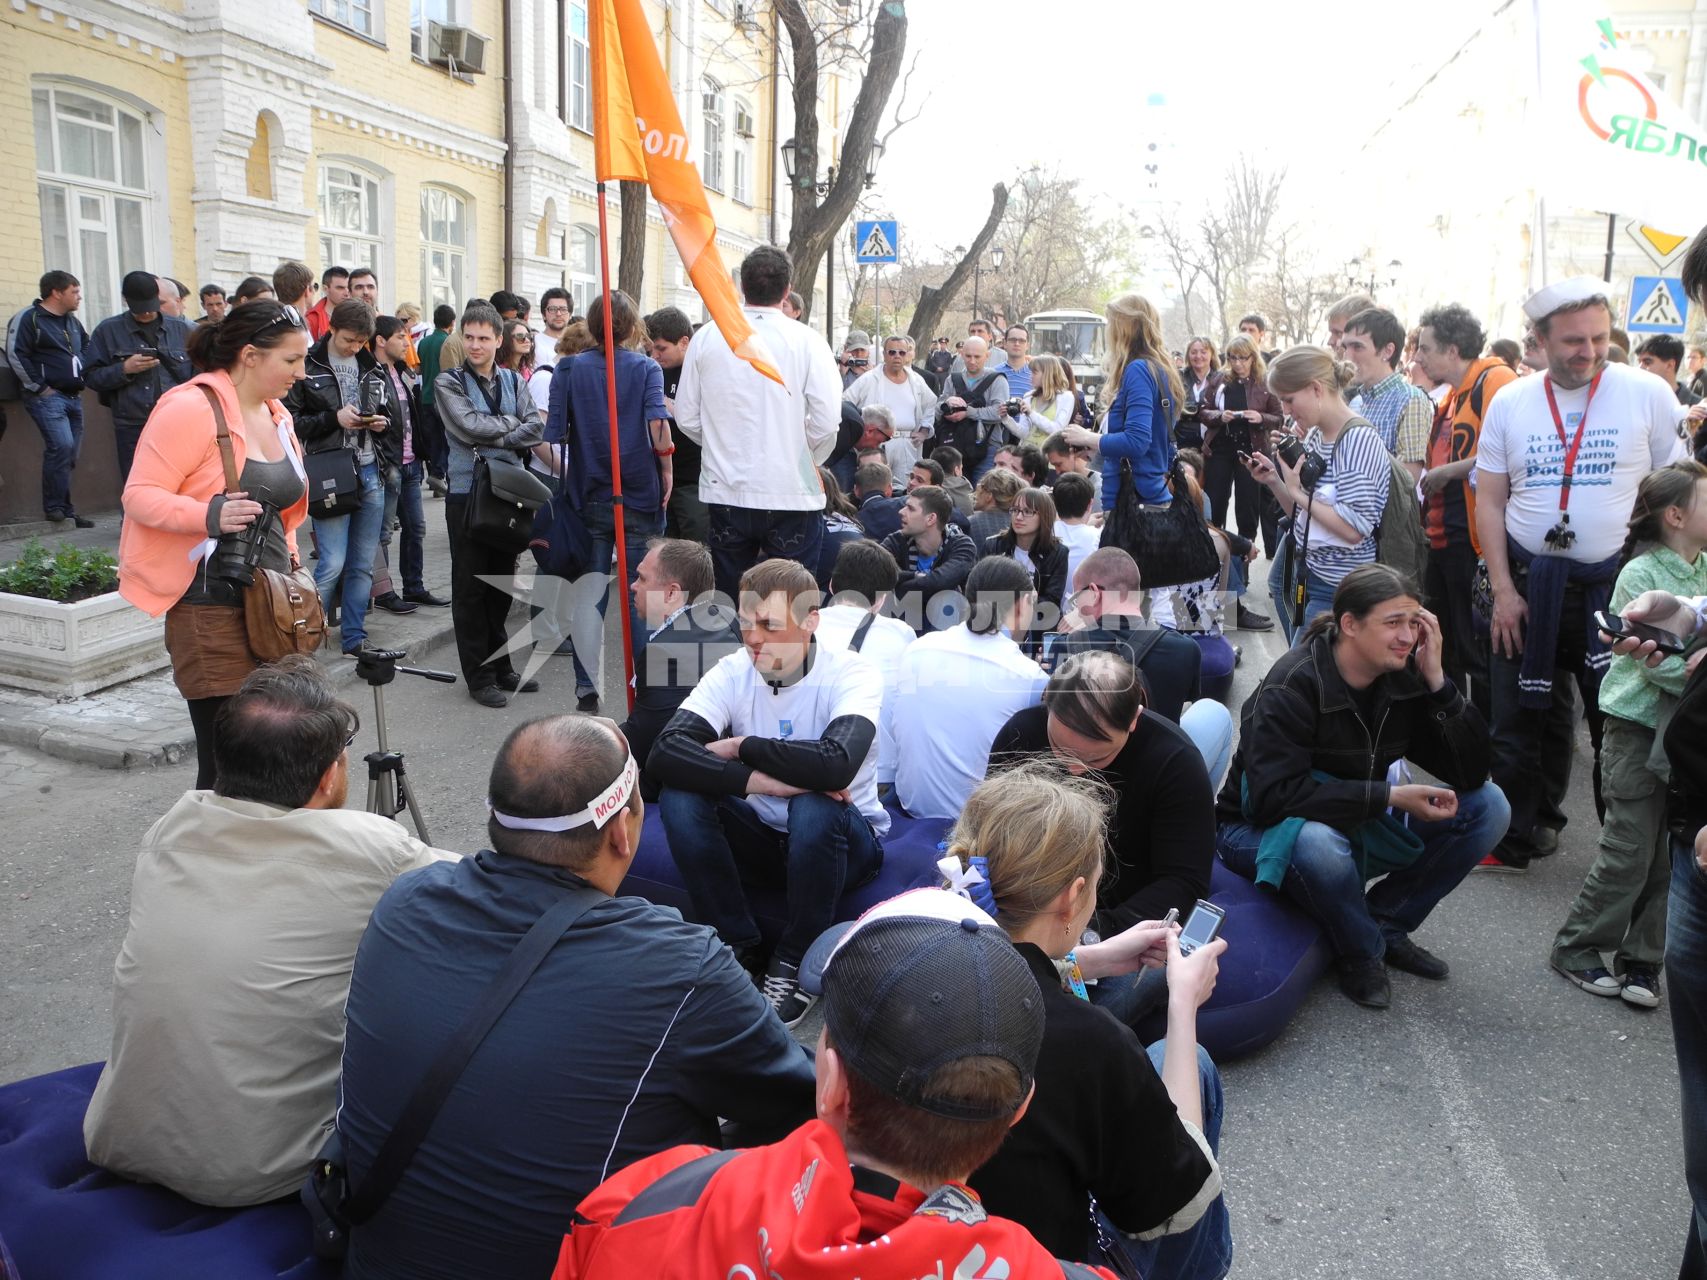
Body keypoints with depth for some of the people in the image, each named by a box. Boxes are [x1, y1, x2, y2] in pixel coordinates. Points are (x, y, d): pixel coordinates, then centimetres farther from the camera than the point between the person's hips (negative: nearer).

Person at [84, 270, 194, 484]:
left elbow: (196, 375, 12)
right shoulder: (108, 331, 5)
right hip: (132, 429, -1)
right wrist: (124, 369, -13)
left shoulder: (179, 328, 10)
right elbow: (90, 376, 4)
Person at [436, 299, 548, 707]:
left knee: (502, 581, 13)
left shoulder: (513, 380, 10)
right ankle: (479, 676, 10)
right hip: (468, 492, -4)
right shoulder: (449, 382, -2)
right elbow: (469, 426, -18)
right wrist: (511, 423, -5)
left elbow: (535, 429, -3)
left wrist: (494, 438, -15)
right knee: (471, 587, 2)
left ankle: (500, 666, 25)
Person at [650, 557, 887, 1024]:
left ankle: (794, 964, -11)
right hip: (762, 833, 3)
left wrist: (742, 747, -26)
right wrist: (759, 780, -38)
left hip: (843, 839, -3)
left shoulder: (852, 674, -20)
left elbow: (836, 763, -40)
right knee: (680, 796, -22)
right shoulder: (733, 672, -10)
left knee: (814, 806, -36)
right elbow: (665, 753, -25)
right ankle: (740, 949, -6)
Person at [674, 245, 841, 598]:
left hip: (726, 491, 3)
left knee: (727, 599, 13)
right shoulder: (807, 341, -7)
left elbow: (687, 417, 3)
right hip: (792, 491, -3)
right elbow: (827, 420, -11)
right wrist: (807, 460, 7)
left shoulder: (706, 338, 1)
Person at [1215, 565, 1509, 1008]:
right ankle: (1361, 953, -9)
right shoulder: (1292, 686, -24)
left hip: (1357, 826, 6)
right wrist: (1390, 796, -32)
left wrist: (1436, 681, -21)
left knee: (1488, 805, -9)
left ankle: (1386, 923, 3)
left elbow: (1471, 774, -9)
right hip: (1261, 831, -6)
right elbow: (1275, 796, -32)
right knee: (1316, 842, -41)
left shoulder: (1403, 679, -7)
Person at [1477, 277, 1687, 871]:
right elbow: (1489, 501, 4)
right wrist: (1503, 589, -3)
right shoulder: (1509, 403, 2)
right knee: (1520, 720, 9)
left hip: (1617, 584, -2)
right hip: (1529, 585, 2)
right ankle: (1514, 837, 24)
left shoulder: (1648, 394, -3)